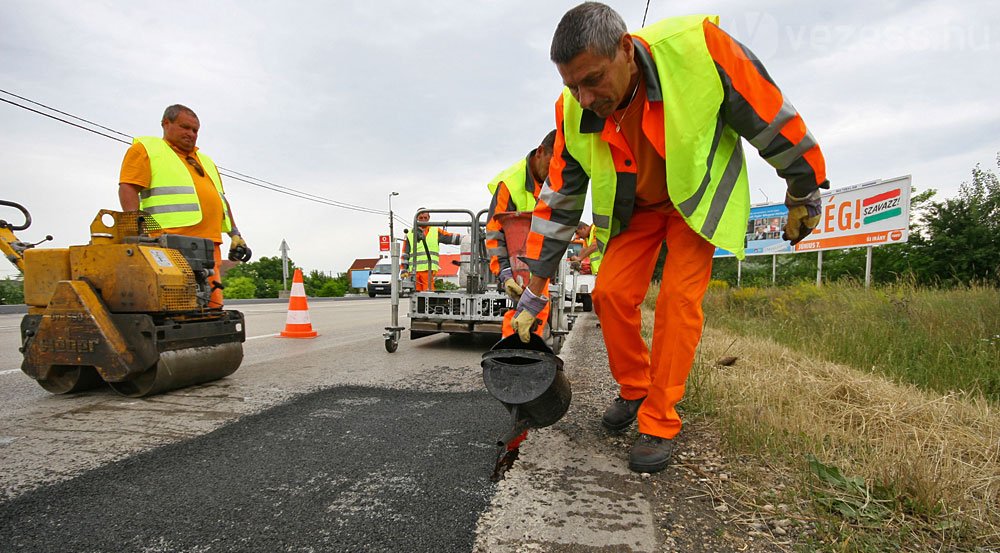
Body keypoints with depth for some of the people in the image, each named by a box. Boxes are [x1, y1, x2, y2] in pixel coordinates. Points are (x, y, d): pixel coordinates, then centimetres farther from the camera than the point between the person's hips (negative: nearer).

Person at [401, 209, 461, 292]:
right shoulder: (410, 235, 15)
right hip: (414, 270, 1)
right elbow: (405, 255, 15)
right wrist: (404, 269, 7)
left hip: (428, 269, -1)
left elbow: (451, 237, 11)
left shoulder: (436, 232, 15)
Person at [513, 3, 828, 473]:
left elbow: (769, 116, -19)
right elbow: (559, 200, -13)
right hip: (634, 207, 3)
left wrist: (804, 195, -7)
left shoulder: (697, 47, -33)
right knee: (611, 293, -8)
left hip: (699, 197, -3)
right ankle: (634, 390, 16)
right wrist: (533, 295, -11)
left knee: (678, 299, -15)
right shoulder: (574, 111, -21)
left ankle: (659, 425, -3)